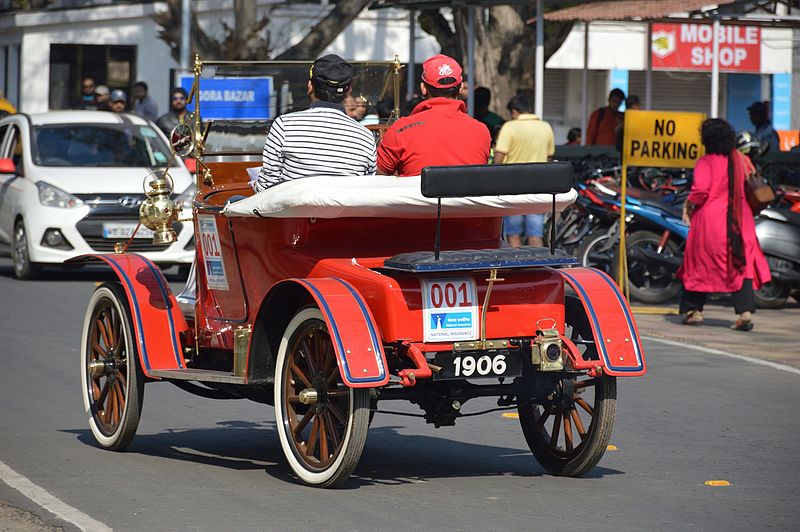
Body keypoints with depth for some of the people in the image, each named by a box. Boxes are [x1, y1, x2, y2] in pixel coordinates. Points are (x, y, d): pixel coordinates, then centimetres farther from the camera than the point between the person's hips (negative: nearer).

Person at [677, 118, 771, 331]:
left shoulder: (706, 162, -10)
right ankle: (745, 311, -11)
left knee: (699, 264, 11)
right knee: (742, 264, 3)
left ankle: (693, 309, 17)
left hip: (710, 219, -4)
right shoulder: (740, 159, 6)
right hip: (739, 221, 4)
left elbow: (700, 189, -21)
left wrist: (689, 204, -4)